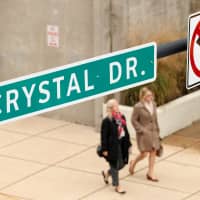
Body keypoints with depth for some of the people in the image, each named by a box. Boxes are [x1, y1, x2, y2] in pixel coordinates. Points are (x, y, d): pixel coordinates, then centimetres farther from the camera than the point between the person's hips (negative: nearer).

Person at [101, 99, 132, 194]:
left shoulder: (122, 117, 5)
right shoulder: (106, 121, -15)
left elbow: (125, 131, 12)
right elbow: (104, 136, -13)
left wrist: (128, 144, 13)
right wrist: (104, 149, -13)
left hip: (122, 145, 7)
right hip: (112, 146, -7)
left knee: (122, 164, 15)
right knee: (115, 165, 5)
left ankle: (107, 173, 42)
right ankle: (117, 186, 19)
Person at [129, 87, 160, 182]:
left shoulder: (153, 104, 5)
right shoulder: (138, 107, -14)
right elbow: (133, 120, -10)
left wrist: (157, 130, 13)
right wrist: (141, 130, -14)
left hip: (153, 132, 6)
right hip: (143, 133, -6)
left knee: (153, 152, 4)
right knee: (144, 153, -5)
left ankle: (150, 173, 13)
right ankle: (133, 163, 27)